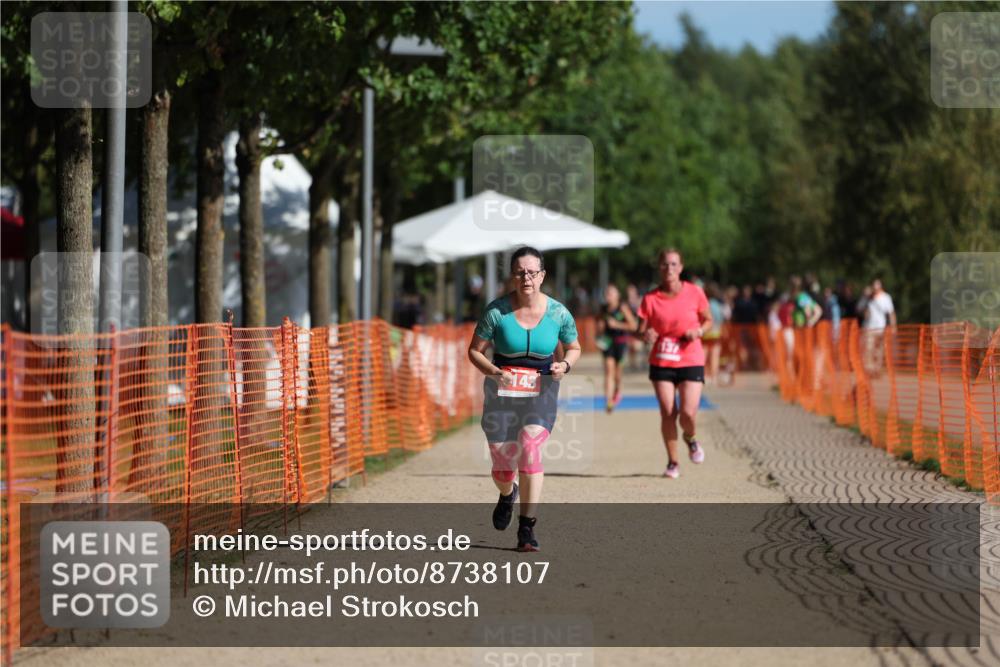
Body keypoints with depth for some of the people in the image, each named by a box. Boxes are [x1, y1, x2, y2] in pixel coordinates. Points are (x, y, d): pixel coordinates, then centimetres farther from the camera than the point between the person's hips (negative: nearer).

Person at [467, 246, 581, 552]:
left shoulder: (558, 313, -4)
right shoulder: (496, 311, -9)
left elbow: (574, 348, 11)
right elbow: (474, 351, -2)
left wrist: (565, 364, -11)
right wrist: (494, 372, -20)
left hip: (541, 392, 0)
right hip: (502, 390, 0)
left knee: (530, 448, -23)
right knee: (503, 464, 4)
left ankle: (526, 528, -17)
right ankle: (507, 495, 45)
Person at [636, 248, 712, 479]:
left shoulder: (694, 293, -3)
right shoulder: (650, 299, -3)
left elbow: (708, 320, 9)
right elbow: (641, 330, 0)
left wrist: (699, 331, -12)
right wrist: (647, 335, -23)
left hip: (691, 362, -1)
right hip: (661, 362, 1)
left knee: (688, 413, -12)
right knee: (667, 413, -4)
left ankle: (690, 438, 24)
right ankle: (672, 463, 12)